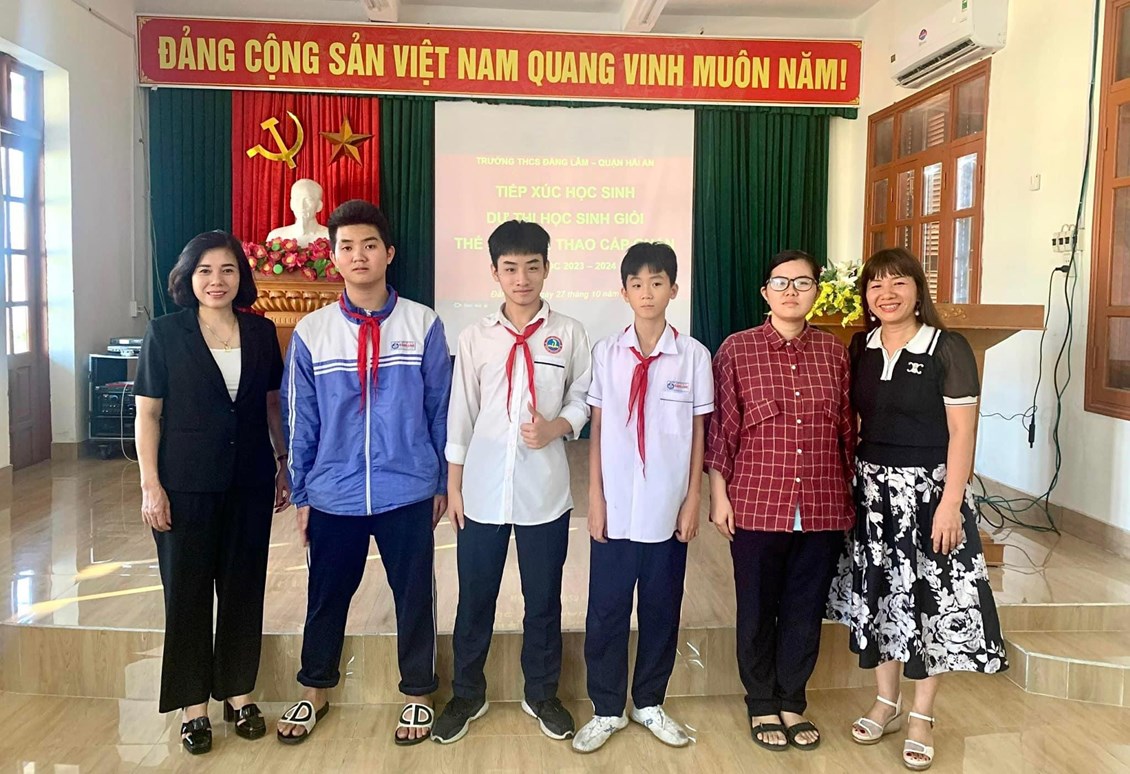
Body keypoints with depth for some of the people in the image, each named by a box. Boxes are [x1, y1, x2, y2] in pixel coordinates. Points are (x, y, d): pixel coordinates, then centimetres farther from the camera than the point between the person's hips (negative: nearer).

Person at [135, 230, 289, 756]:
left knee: (244, 587, 11)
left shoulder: (261, 332, 3)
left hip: (249, 482, 3)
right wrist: (150, 485, -9)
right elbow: (147, 414, -4)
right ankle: (193, 705, 22)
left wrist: (283, 464, 8)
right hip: (186, 484, -2)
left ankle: (239, 693, 27)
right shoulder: (165, 333, -4)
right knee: (188, 589, 7)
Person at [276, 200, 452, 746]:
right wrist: (300, 494, 6)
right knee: (326, 595, 17)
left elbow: (440, 409, 1)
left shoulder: (423, 325, -5)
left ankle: (418, 693, 33)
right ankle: (315, 689, 40)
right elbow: (300, 420, 4)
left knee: (414, 594, 12)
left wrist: (443, 482, 5)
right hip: (333, 495, 2)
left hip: (408, 492, -1)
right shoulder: (311, 331, -2)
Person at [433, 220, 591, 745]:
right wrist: (454, 488, 3)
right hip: (483, 491, 1)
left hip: (545, 493, 0)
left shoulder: (569, 334, -1)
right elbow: (460, 416, 3)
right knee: (474, 599, 12)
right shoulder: (475, 338, 1)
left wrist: (557, 427, -15)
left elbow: (583, 398, 5)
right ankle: (467, 694, 32)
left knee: (543, 600, 13)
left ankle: (542, 694, 33)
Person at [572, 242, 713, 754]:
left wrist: (693, 500, 0)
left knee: (662, 610, 12)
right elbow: (597, 428, 1)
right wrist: (595, 496, -2)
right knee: (606, 610, 8)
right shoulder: (606, 352, -1)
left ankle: (649, 704, 31)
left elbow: (698, 433, 2)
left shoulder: (693, 355, -2)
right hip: (616, 505, 0)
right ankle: (606, 710, 25)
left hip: (667, 508, 0)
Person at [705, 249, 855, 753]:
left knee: (806, 611, 12)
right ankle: (762, 707, 30)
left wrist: (850, 497, 10)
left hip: (823, 508, 3)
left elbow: (848, 430, 9)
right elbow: (720, 428, -2)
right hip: (756, 504, -2)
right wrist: (719, 495, -5)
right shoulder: (737, 349, -3)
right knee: (758, 611, 11)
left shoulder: (834, 352, 5)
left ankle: (793, 703, 32)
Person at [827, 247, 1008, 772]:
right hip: (871, 488, 4)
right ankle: (886, 702, 29)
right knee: (878, 593, 12)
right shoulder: (860, 348, 4)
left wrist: (950, 503, -16)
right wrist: (847, 485, 4)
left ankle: (922, 716, 21)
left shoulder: (949, 349, -10)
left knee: (929, 599, 4)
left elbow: (962, 433, -11)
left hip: (928, 489, -4)